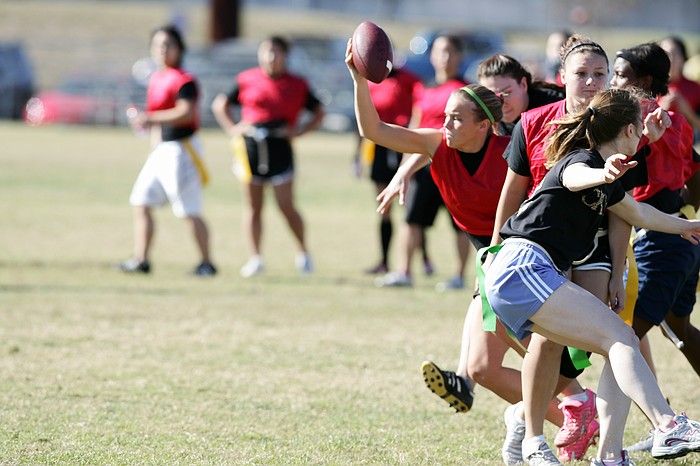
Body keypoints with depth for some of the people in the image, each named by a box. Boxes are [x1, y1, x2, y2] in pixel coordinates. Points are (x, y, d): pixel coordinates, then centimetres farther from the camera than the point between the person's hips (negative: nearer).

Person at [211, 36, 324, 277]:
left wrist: (300, 130, -2)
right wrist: (232, 129, 1)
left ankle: (303, 253, 13)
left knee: (286, 206, -3)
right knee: (253, 206, 4)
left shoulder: (296, 85, 4)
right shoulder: (247, 80, 6)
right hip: (250, 146, 1)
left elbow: (318, 112, 12)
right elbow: (220, 104, 14)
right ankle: (256, 258, 9)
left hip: (280, 148, -1)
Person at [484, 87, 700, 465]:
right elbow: (573, 177, -36)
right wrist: (602, 174, -59)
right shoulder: (583, 160, -8)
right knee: (620, 339, -18)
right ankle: (669, 429, -32)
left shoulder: (605, 183, 22)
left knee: (624, 344, 2)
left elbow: (637, 213, 42)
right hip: (523, 268, -10)